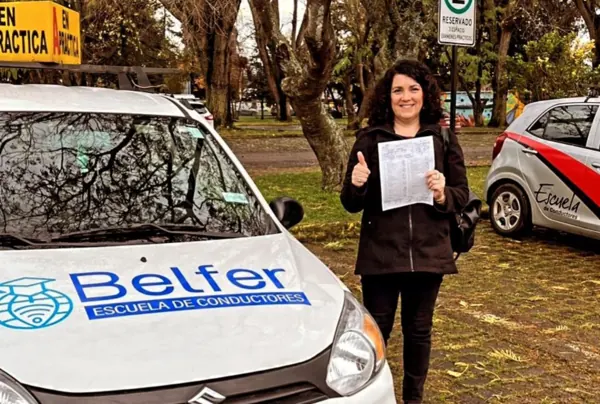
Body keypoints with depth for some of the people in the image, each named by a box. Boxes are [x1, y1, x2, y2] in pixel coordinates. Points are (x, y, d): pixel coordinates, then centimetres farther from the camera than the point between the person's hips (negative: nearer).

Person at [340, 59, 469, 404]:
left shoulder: (444, 139, 2)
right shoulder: (370, 139, -1)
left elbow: (463, 195, 4)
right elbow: (350, 204, 1)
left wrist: (442, 195, -17)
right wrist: (356, 185, -21)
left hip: (428, 253, 2)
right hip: (380, 254, -1)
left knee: (419, 330, 14)